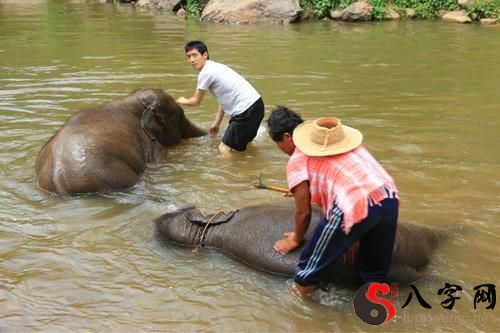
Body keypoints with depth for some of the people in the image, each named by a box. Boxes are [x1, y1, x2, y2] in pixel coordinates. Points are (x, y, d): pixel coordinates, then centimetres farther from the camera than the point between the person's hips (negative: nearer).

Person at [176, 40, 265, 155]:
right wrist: (216, 123, 23)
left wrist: (182, 100, 23)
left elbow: (196, 101, 3)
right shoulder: (215, 67, 17)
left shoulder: (206, 72, -11)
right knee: (242, 143, 29)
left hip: (246, 110, -10)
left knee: (224, 148, -6)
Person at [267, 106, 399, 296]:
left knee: (307, 273, 11)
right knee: (376, 275, 23)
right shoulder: (333, 137, 27)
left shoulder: (298, 160, 7)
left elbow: (303, 211, 9)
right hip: (389, 199, 8)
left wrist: (296, 239, 27)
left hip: (354, 208, -7)